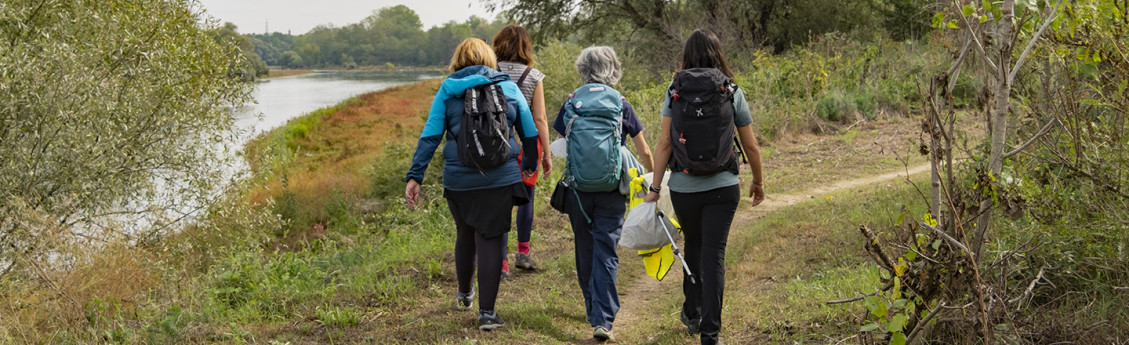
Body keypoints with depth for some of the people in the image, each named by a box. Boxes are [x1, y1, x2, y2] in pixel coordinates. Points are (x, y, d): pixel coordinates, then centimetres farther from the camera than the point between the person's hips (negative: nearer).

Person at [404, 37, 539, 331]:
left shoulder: (447, 90, 4)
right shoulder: (509, 88, 6)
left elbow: (430, 136, -3)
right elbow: (530, 134, 12)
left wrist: (415, 176, -3)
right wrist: (530, 164, 29)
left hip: (459, 179, 1)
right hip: (500, 178, -1)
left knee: (466, 233, 22)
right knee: (490, 239, 2)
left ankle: (464, 294, 40)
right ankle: (487, 312, 0)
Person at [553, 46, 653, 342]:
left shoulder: (570, 105, 0)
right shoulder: (622, 106, -1)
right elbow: (645, 153, 6)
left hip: (578, 189, 1)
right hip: (611, 193, -1)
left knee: (585, 252, 16)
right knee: (606, 254, -1)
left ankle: (593, 311, 30)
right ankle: (603, 320, -10)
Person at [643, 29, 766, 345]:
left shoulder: (675, 91, -1)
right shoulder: (731, 92, -1)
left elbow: (664, 144, -5)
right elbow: (750, 145, 3)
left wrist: (655, 187, 0)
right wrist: (758, 181, 18)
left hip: (683, 187, 1)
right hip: (722, 187, -1)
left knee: (693, 246, 22)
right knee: (714, 254, 1)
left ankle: (692, 314, 37)